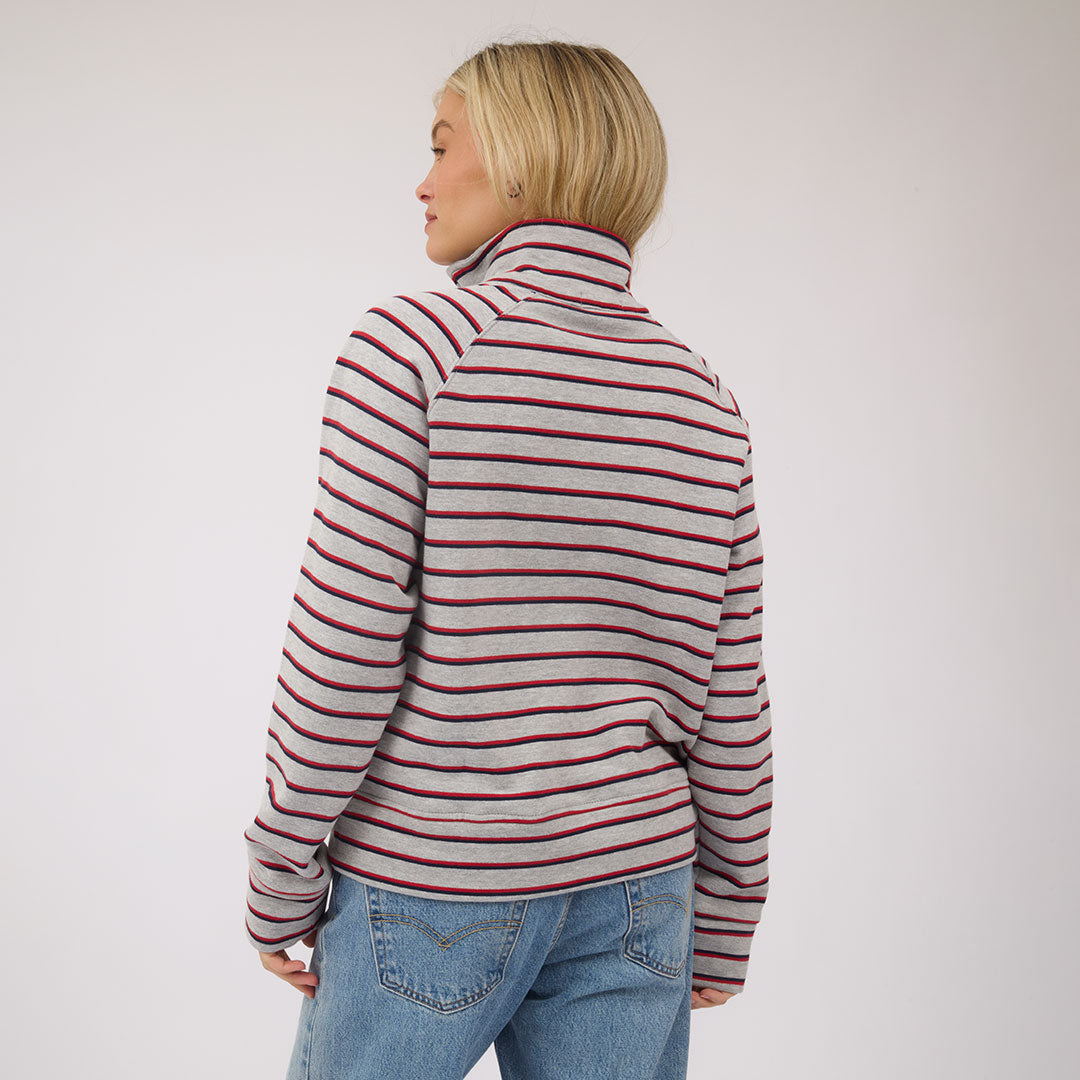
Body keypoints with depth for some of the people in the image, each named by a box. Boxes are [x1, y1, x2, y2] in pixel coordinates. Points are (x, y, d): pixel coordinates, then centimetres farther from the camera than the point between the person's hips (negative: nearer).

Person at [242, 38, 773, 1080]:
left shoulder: (413, 344, -11)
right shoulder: (704, 399, 3)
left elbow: (343, 655, -14)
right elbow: (730, 703, 4)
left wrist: (279, 885, -3)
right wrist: (723, 928, 14)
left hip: (425, 891, -4)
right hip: (632, 890, 4)